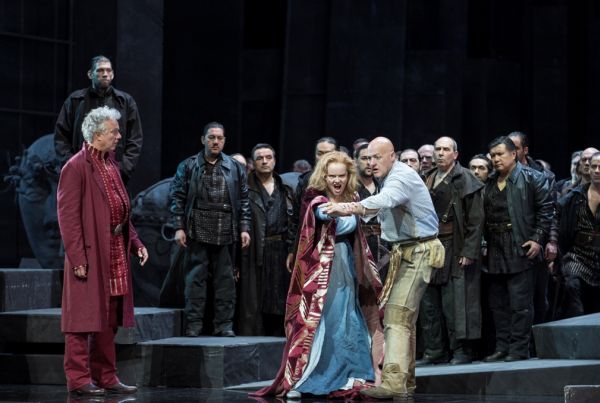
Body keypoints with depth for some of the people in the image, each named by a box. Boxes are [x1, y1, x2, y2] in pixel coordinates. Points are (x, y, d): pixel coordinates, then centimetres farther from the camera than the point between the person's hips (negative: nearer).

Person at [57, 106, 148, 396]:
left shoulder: (111, 165, 14)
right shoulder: (75, 168, -12)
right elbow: (68, 217, -15)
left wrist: (135, 242, 11)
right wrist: (78, 259, -19)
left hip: (115, 255, 8)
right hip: (90, 256, -8)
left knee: (109, 320, 12)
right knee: (84, 318, -2)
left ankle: (105, 377, 18)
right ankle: (79, 379, 4)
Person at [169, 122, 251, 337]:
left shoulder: (235, 168, 12)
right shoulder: (188, 166, 6)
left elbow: (243, 200, 12)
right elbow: (177, 198, 4)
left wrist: (244, 228, 4)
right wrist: (178, 228, -4)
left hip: (225, 233, 2)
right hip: (197, 232, -2)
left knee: (225, 279, 3)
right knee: (195, 278, -2)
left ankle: (224, 324, 8)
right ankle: (194, 324, 2)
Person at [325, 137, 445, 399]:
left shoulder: (403, 177, -18)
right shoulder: (388, 178, 15)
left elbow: (384, 200, -37)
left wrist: (353, 208, -52)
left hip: (417, 252, -10)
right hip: (403, 252, 10)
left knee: (397, 316, -18)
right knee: (405, 318, 15)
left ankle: (393, 382, -25)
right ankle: (406, 382, 24)